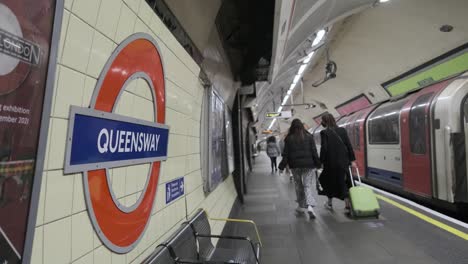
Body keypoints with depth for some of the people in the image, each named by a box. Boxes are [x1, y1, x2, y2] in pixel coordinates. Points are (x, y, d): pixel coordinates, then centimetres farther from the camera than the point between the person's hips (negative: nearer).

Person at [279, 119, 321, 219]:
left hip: (295, 166, 0)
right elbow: (314, 152, 0)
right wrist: (318, 164, 8)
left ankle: (301, 206, 23)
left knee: (298, 185, 14)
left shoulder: (289, 138, -3)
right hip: (308, 164, 0)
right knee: (308, 185, 3)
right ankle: (309, 206, -15)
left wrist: (282, 167, 2)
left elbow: (286, 154, -4)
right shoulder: (309, 136, 1)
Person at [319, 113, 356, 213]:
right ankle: (348, 205, 10)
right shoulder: (342, 130, 4)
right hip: (344, 161, 4)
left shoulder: (324, 132, -9)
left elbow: (324, 148, -13)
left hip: (331, 162, -3)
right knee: (344, 182, 12)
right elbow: (349, 145, 2)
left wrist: (321, 161, -5)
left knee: (329, 181, 15)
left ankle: (330, 203, 28)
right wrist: (352, 160, 6)